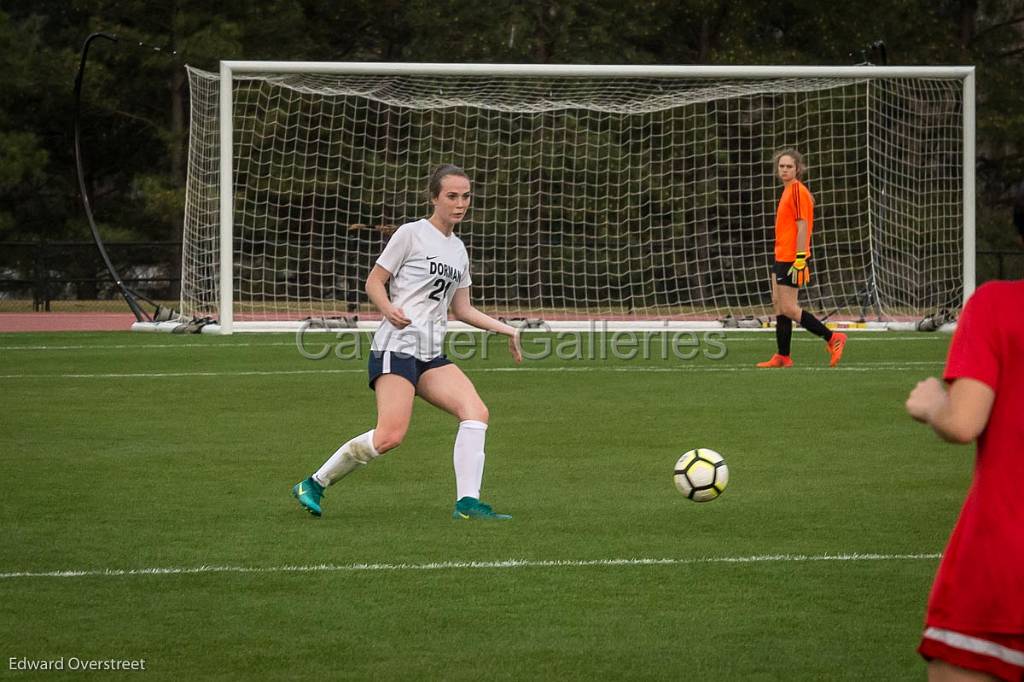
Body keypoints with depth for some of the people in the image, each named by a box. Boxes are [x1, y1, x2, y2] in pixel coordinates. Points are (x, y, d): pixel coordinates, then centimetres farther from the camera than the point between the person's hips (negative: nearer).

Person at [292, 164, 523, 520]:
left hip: (430, 356, 7)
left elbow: (461, 308, 25)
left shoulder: (459, 249, 19)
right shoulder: (411, 234, -2)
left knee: (476, 412, -14)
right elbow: (374, 281, -1)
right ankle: (313, 484, -4)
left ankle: (467, 503, -16)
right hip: (396, 347, -7)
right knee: (390, 436, -20)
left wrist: (503, 329, 17)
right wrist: (389, 309, -20)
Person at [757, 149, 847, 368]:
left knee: (788, 308, -10)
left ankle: (832, 338, -4)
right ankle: (782, 357, 13)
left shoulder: (798, 191, -13)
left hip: (792, 259, -10)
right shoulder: (788, 190, 16)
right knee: (778, 304, 10)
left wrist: (800, 260, -23)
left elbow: (802, 227, -19)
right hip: (781, 257, 10)